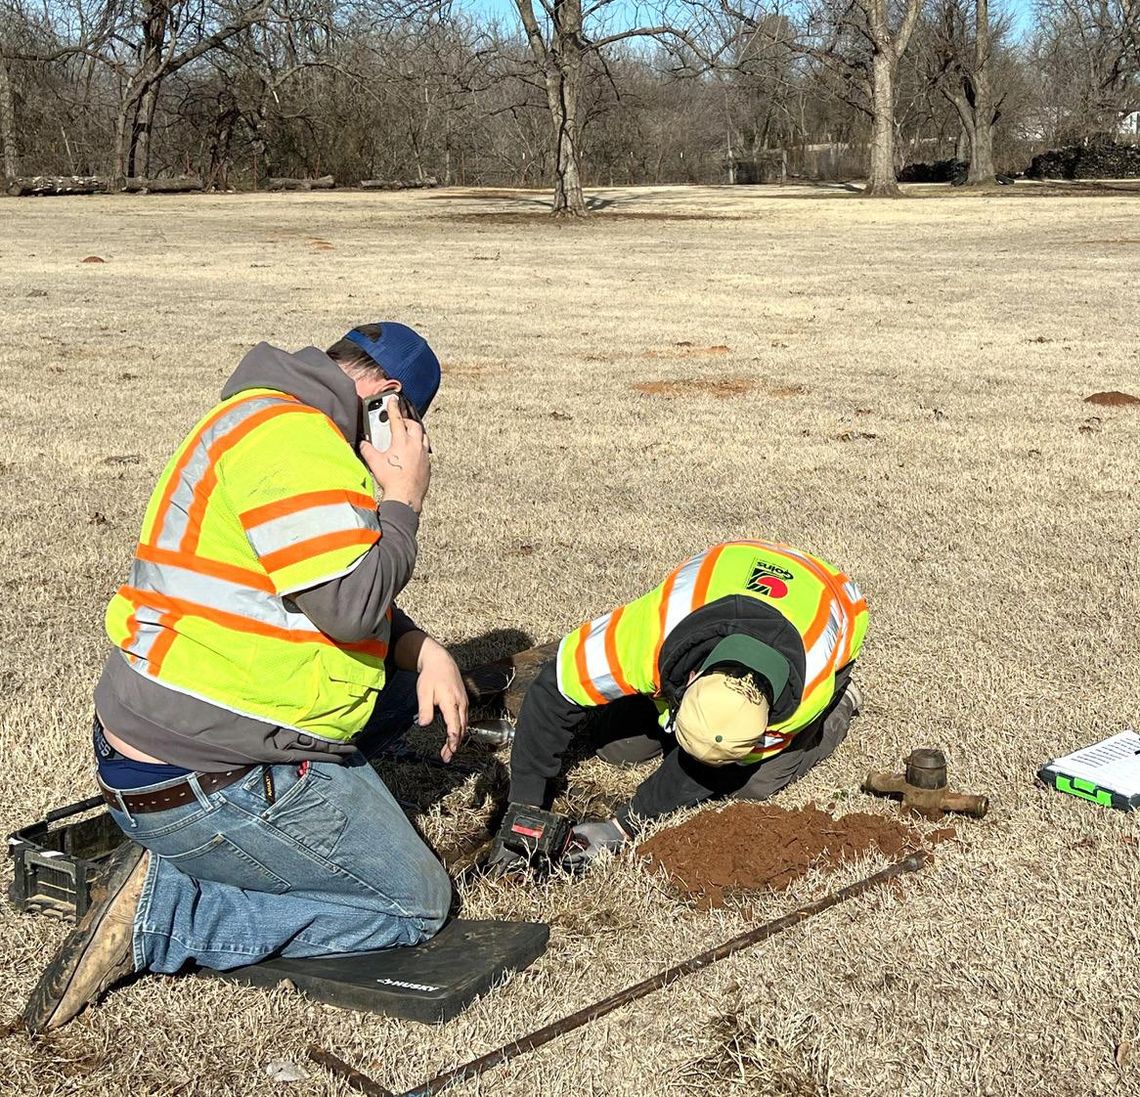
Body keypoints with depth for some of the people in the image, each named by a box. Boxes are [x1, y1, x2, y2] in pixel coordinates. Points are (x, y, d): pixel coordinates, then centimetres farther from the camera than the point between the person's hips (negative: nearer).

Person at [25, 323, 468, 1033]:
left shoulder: (271, 423, 16)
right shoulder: (287, 431, -19)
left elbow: (343, 593, 20)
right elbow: (352, 605, -24)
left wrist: (424, 651, 4)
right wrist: (404, 501, -8)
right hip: (207, 783, -10)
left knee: (407, 681, 19)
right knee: (417, 907, 4)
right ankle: (162, 907, -6)